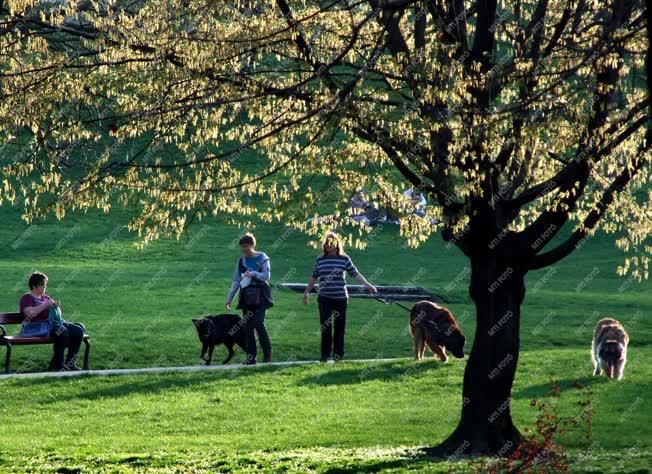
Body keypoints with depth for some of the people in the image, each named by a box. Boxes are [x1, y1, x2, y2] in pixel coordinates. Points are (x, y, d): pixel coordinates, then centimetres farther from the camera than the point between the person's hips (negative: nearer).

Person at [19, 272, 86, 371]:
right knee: (62, 331, -35)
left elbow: (57, 314, 30)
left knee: (78, 330, -12)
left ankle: (70, 363, -9)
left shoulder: (45, 297, 27)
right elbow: (30, 313, -16)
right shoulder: (27, 298, 4)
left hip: (54, 322, 8)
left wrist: (56, 307, 7)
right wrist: (46, 305, -12)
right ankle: (58, 365, -28)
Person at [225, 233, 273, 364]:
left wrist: (253, 274, -21)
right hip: (246, 296, 5)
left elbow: (266, 275, -8)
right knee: (247, 326, 0)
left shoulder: (262, 258, 0)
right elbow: (236, 282, 15)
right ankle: (251, 357, 2)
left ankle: (267, 353, -1)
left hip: (260, 296, -5)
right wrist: (229, 298, 10)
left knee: (258, 323, -16)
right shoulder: (241, 261, 13)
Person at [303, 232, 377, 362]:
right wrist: (306, 292, 19)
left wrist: (368, 285, -6)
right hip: (324, 298, 1)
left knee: (339, 327, 3)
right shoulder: (320, 259, 6)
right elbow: (314, 277, 17)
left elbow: (355, 274, 1)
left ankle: (338, 355, 12)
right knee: (325, 327, 0)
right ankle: (325, 355, 8)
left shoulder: (344, 259, 0)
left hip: (340, 298, -1)